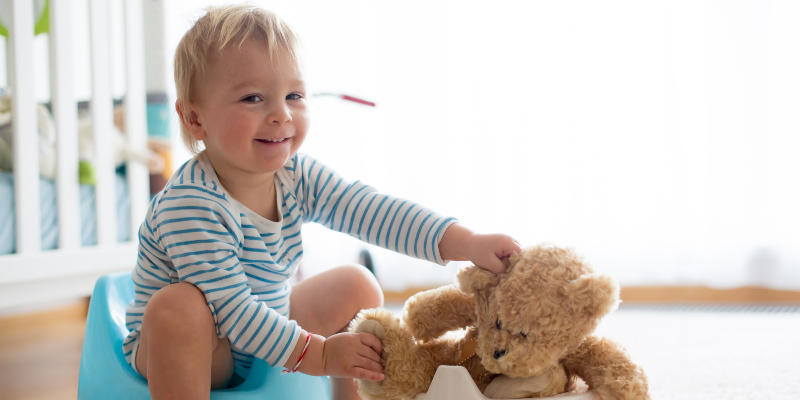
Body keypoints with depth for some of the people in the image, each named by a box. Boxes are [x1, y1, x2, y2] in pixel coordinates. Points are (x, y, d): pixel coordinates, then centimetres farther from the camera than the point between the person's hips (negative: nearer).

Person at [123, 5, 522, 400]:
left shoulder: (295, 175, -8)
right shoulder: (190, 205, -31)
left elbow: (372, 209, -12)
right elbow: (228, 308, -32)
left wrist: (465, 243, -24)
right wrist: (317, 355, -31)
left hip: (265, 338, 7)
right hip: (183, 352, -7)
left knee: (357, 285, 5)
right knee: (180, 305, -38)